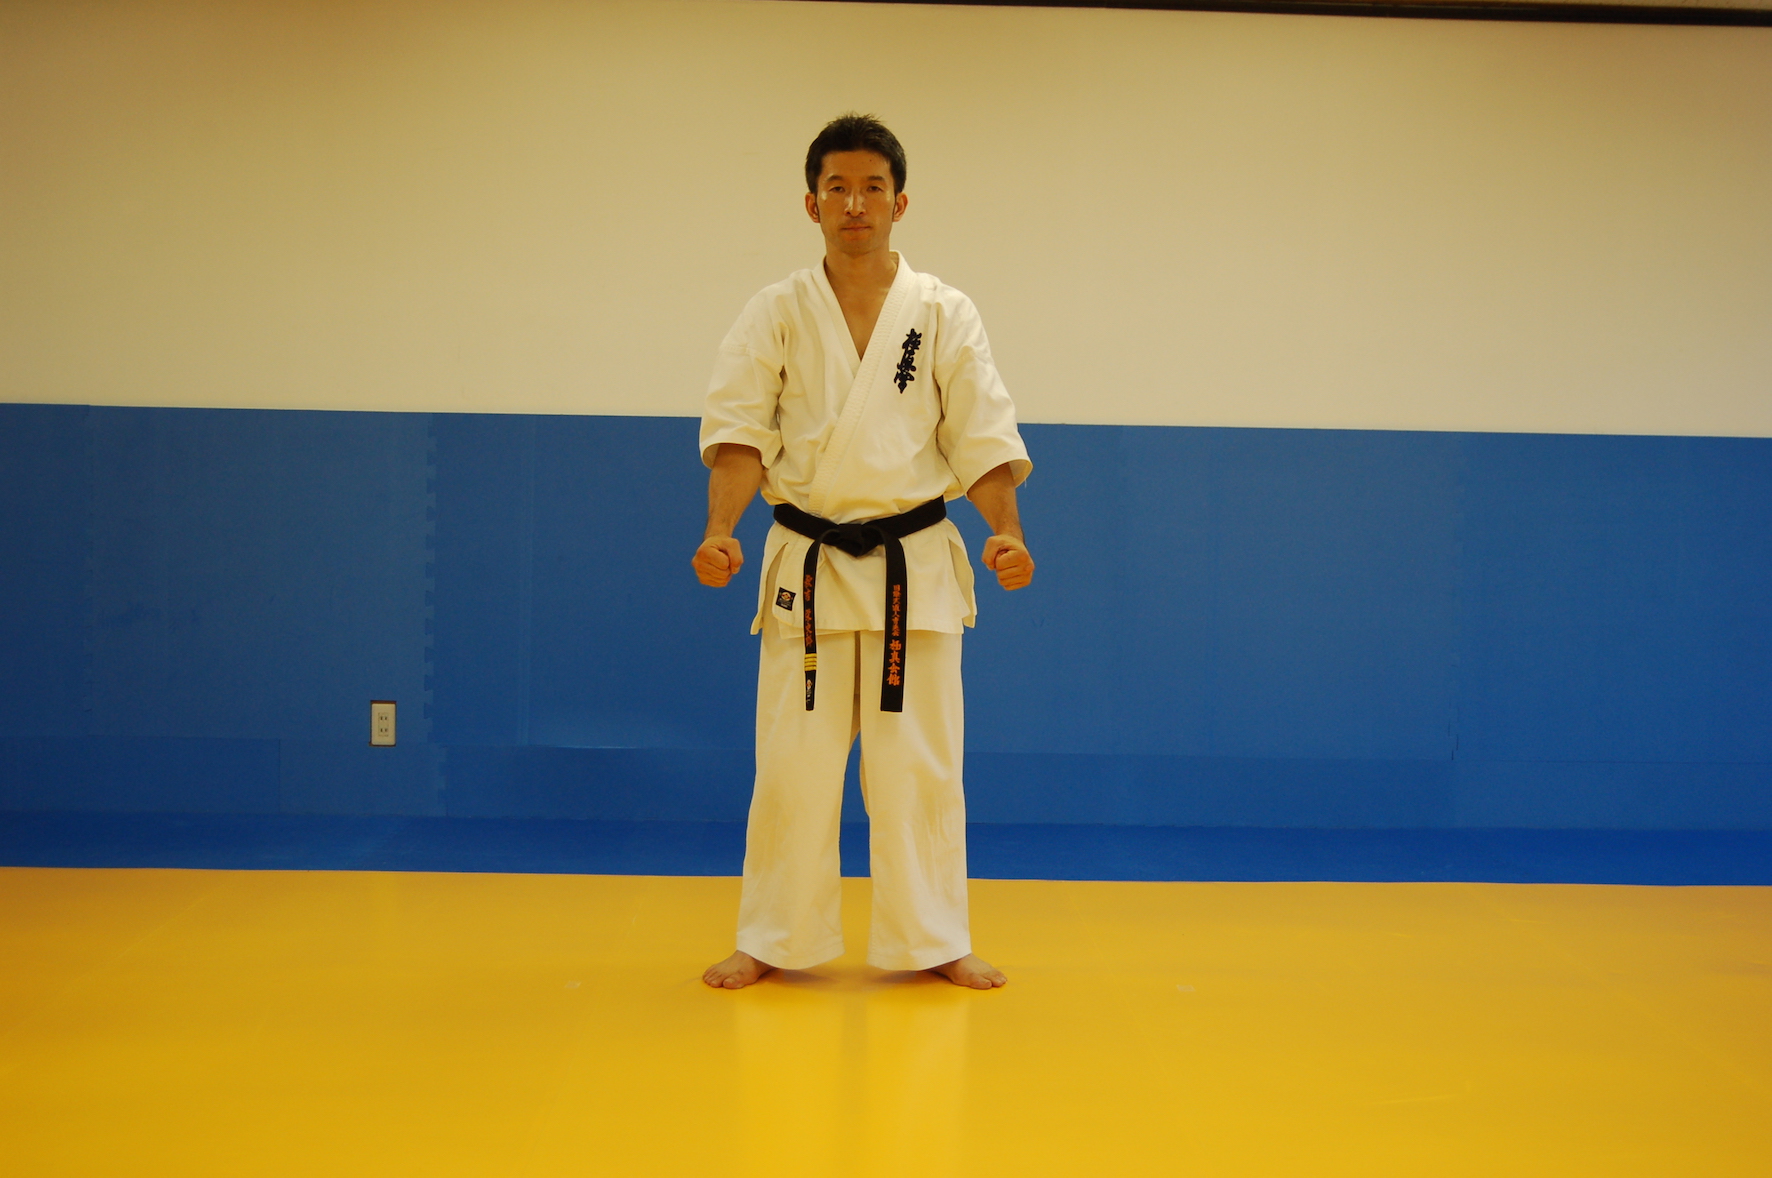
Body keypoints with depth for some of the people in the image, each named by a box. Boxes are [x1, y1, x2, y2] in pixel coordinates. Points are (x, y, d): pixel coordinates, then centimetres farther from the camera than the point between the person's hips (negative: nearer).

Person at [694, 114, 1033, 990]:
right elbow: (741, 432, -5)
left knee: (919, 766, 4)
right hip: (808, 567, 0)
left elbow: (982, 439, 0)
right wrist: (721, 529, -20)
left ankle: (933, 941, 17)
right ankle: (773, 941, 16)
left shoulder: (944, 316, 2)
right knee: (792, 764, 3)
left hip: (915, 565, 0)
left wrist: (1006, 531, -15)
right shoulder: (776, 315, 2)